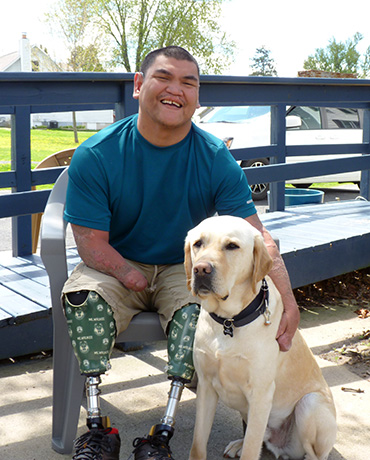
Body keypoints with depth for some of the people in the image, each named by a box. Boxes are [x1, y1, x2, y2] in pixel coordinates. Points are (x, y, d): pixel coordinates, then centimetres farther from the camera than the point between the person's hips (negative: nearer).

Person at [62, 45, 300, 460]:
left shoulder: (215, 159, -11)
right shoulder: (95, 156, -12)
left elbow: (256, 235, -16)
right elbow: (92, 244, -11)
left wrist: (286, 299, -32)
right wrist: (130, 274, -30)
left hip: (184, 269, 1)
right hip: (116, 268, 0)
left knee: (198, 309, -30)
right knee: (82, 295, -29)